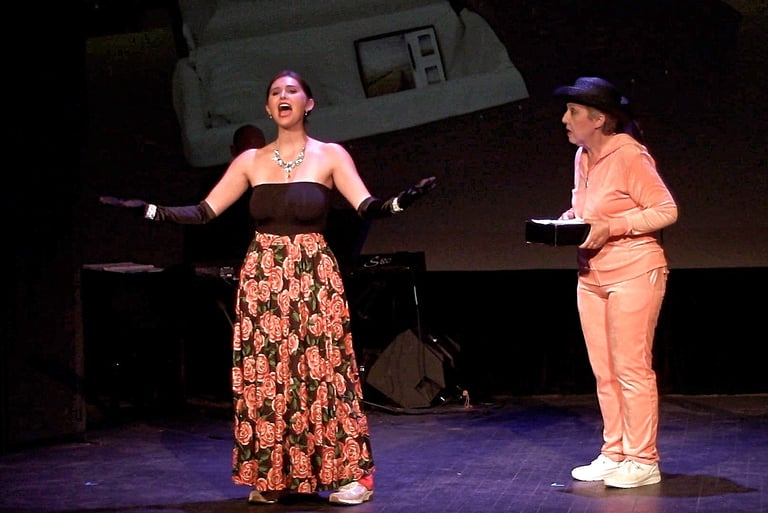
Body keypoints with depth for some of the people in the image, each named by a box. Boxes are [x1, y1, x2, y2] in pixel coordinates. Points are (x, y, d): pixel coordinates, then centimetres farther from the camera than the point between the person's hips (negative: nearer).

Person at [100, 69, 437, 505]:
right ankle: (271, 478, 14)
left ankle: (350, 475, 4)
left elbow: (368, 208, -9)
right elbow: (204, 212, 7)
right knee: (264, 378, 3)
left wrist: (403, 201, -29)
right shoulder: (251, 161, 9)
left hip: (314, 279, -3)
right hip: (262, 278, 3)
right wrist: (146, 209, -2)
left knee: (322, 373, -5)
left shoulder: (330, 156, 2)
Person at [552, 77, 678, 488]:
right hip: (591, 277, 8)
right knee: (604, 373, 11)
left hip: (633, 273, -8)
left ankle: (643, 461, 4)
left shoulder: (629, 156, -15)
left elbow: (666, 210, -14)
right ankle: (613, 454, 20)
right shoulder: (582, 157, 9)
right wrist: (570, 219, 3)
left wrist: (611, 227, -20)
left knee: (632, 369, -4)